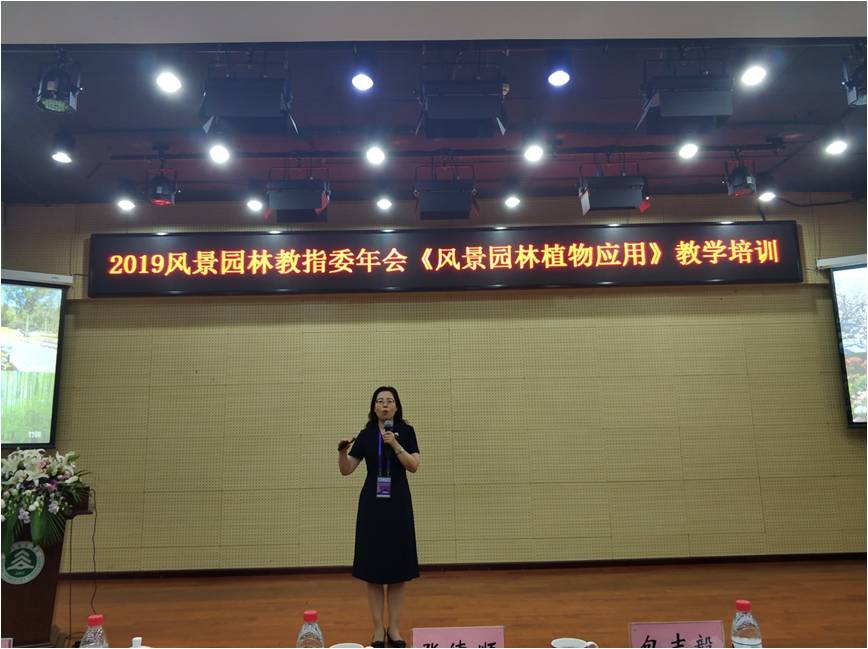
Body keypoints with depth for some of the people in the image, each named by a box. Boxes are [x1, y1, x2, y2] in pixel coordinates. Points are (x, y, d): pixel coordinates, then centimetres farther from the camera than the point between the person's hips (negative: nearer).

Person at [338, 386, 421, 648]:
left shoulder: (406, 432, -1)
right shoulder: (366, 435, 3)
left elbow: (414, 466, -11)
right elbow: (346, 470, 0)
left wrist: (395, 444, -23)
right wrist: (342, 451, -19)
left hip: (398, 503, -1)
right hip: (371, 504, 1)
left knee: (398, 568, 4)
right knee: (373, 569, 4)